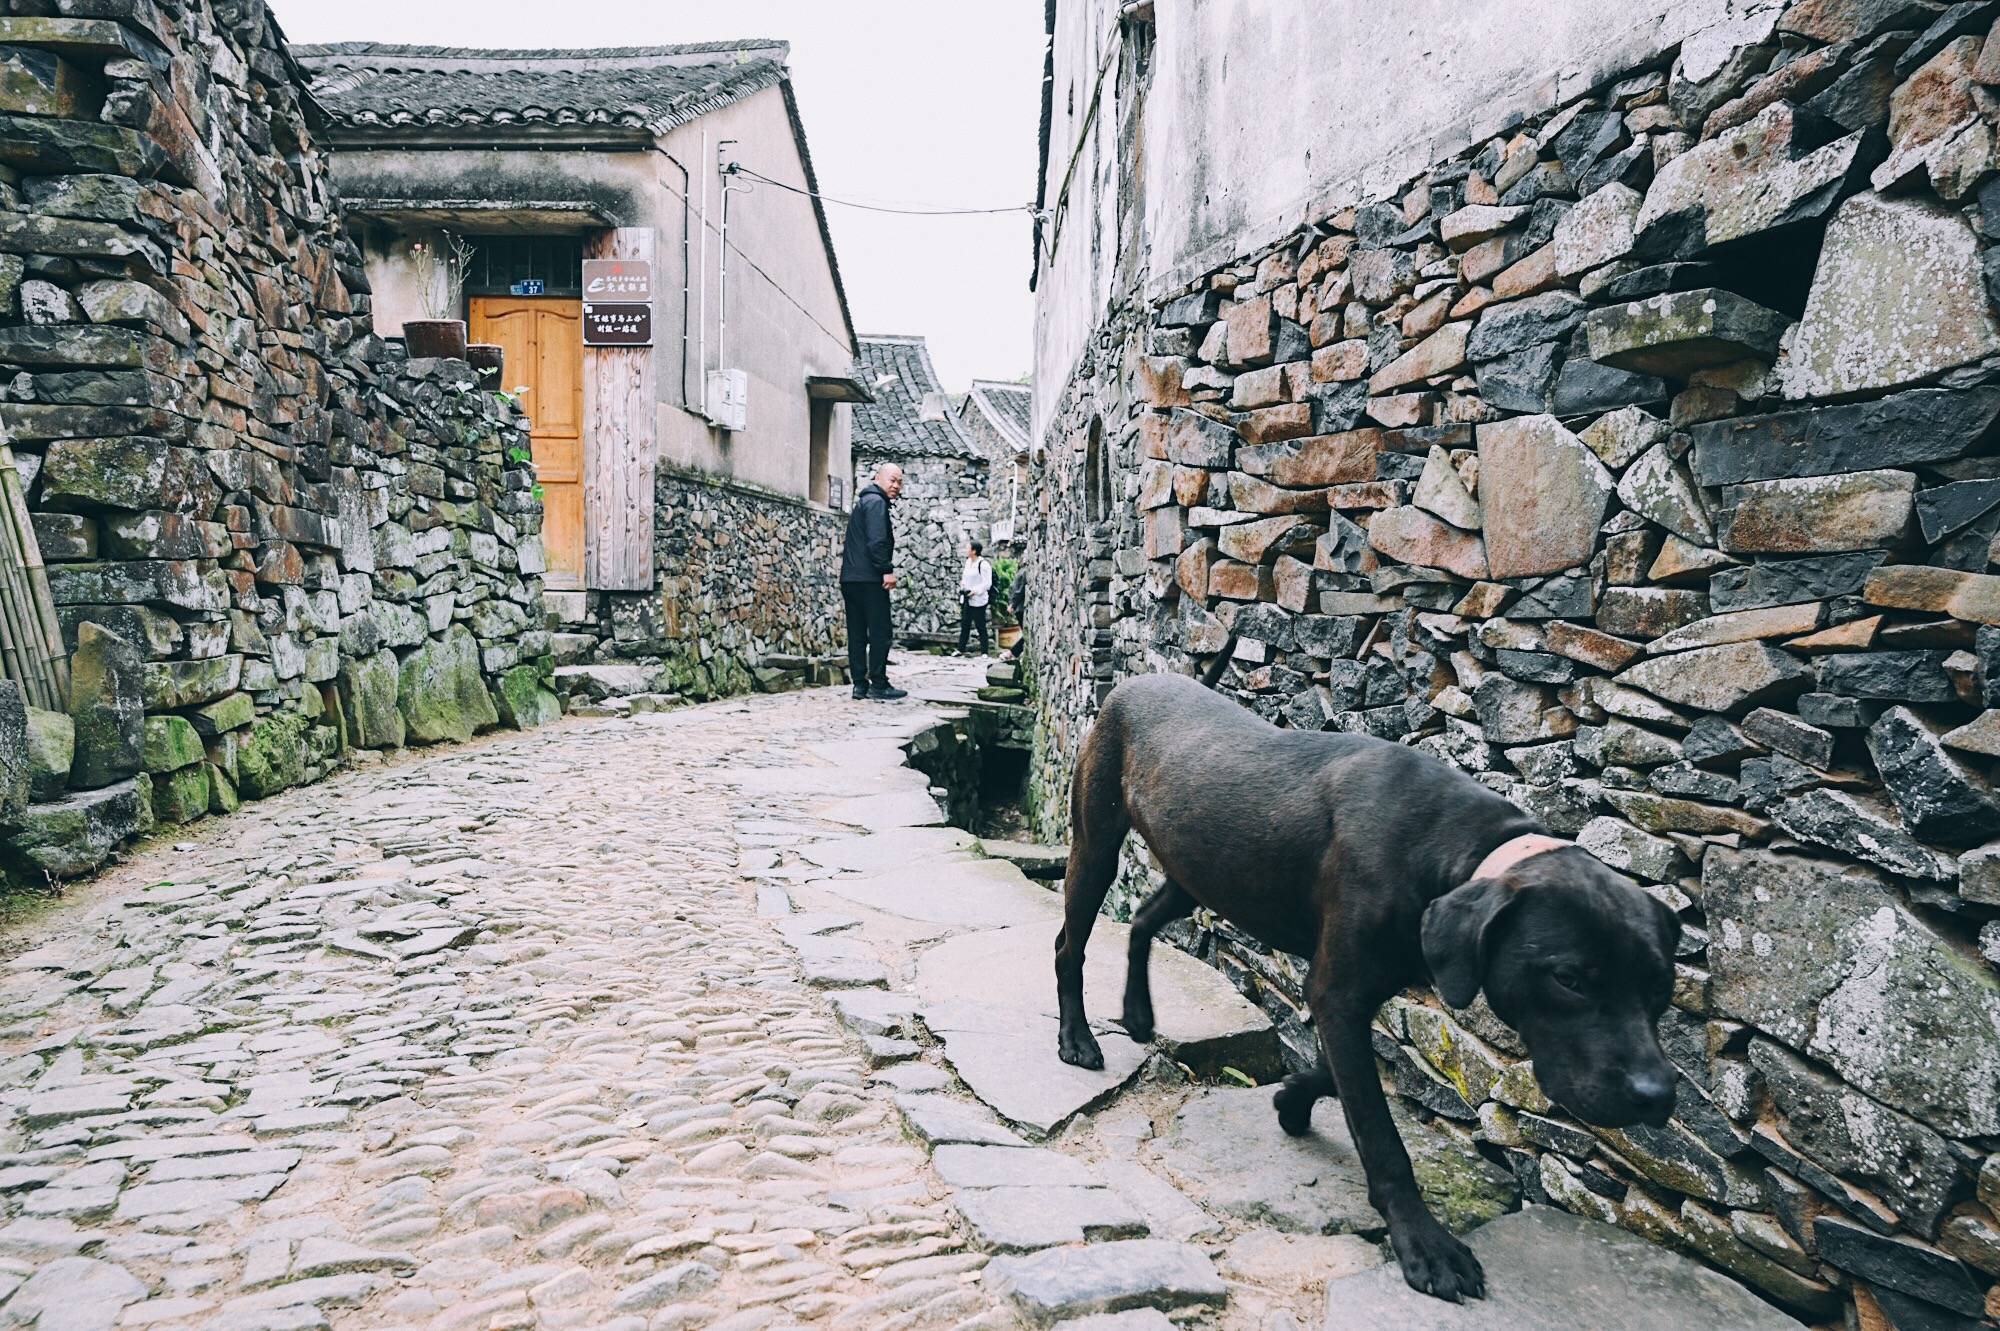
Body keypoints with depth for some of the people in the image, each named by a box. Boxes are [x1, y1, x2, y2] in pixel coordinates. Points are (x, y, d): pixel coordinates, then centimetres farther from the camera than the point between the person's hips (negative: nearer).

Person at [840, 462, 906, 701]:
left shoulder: (863, 502, 25)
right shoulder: (876, 501, -7)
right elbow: (877, 540, -19)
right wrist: (887, 569, -18)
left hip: (850, 578, 10)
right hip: (870, 578, -10)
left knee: (857, 634, 9)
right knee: (880, 632, -7)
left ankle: (860, 684, 11)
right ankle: (878, 686, -6)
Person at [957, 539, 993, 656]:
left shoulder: (983, 564, -14)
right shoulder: (968, 562, 11)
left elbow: (987, 583, -16)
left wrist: (975, 591, -23)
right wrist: (962, 583, 5)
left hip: (978, 600, -8)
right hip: (966, 599, 8)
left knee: (981, 627, -1)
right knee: (964, 625, 12)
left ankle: (984, 652, 6)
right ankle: (961, 650, 19)